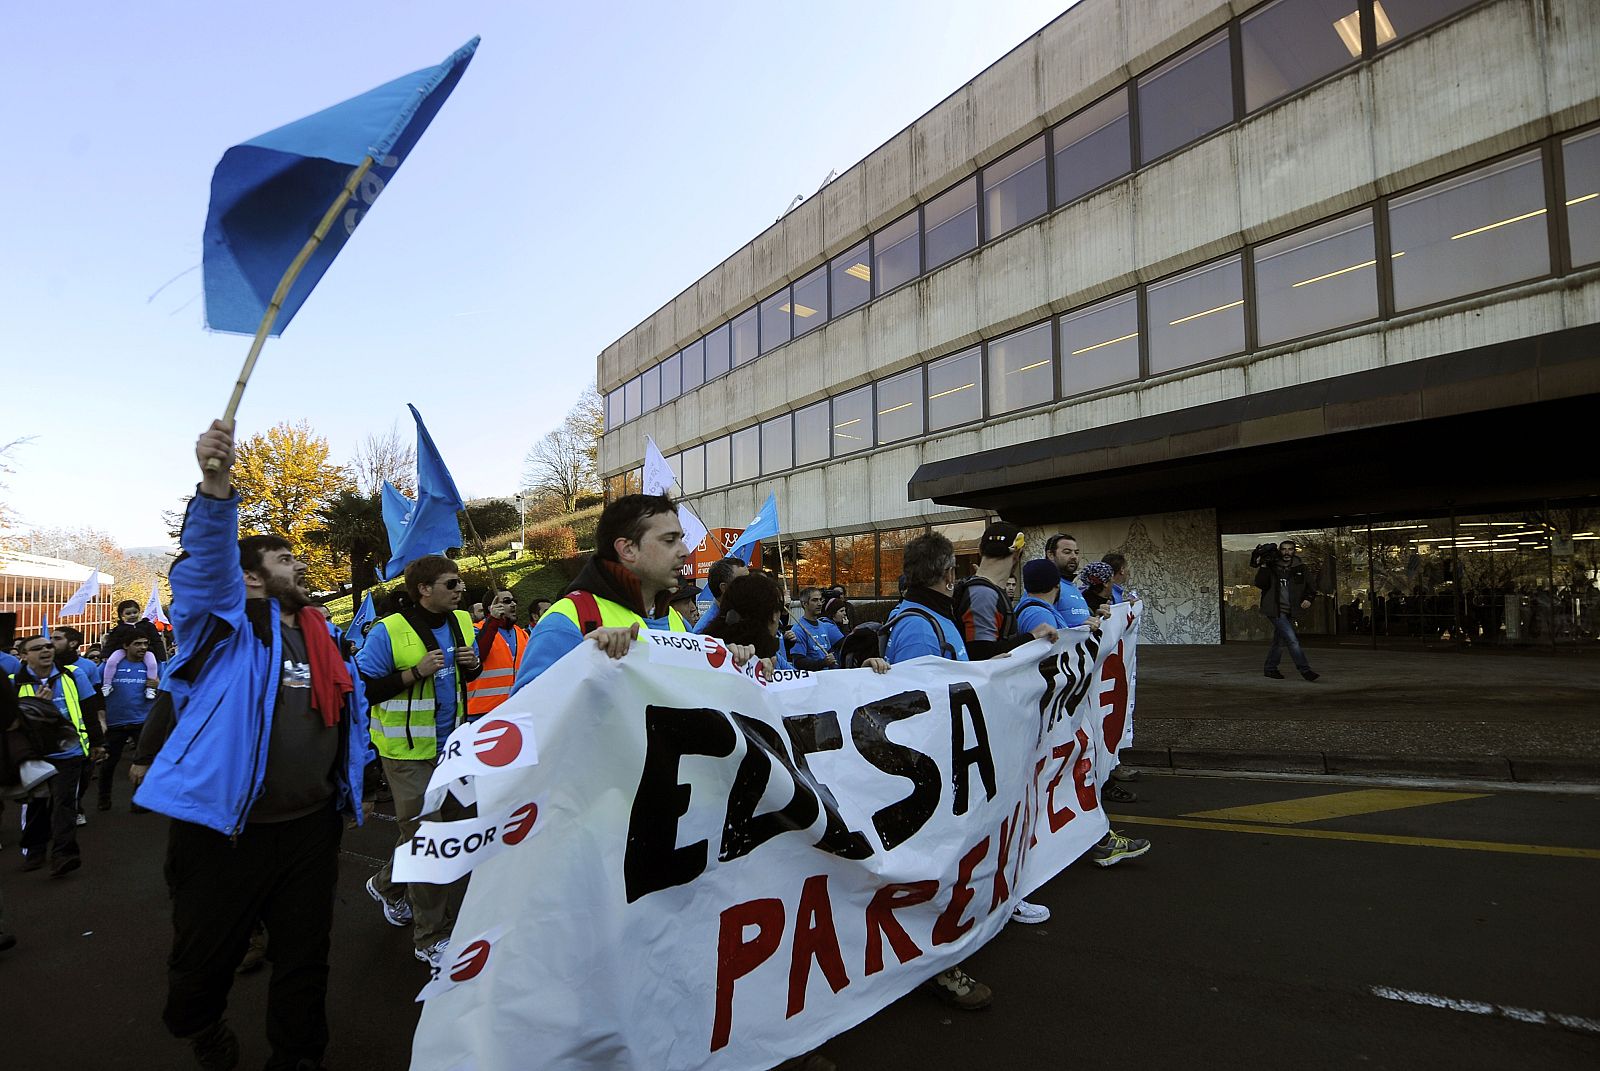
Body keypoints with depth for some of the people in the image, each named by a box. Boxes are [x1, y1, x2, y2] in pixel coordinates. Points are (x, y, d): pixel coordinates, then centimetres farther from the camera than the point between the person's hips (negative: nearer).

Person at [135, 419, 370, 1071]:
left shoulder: (328, 641, 10)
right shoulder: (225, 625, -8)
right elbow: (208, 564, -28)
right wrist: (216, 487, -46)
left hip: (310, 827, 5)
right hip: (223, 828, -4)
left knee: (304, 956, 17)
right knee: (205, 956, 14)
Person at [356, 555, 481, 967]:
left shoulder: (461, 622, 4)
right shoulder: (389, 632, -15)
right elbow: (362, 690, -14)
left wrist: (472, 665, -7)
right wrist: (416, 673, -24)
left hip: (450, 744, 7)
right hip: (407, 749, -6)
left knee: (452, 827, 16)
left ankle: (386, 884, 43)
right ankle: (429, 939, 14)